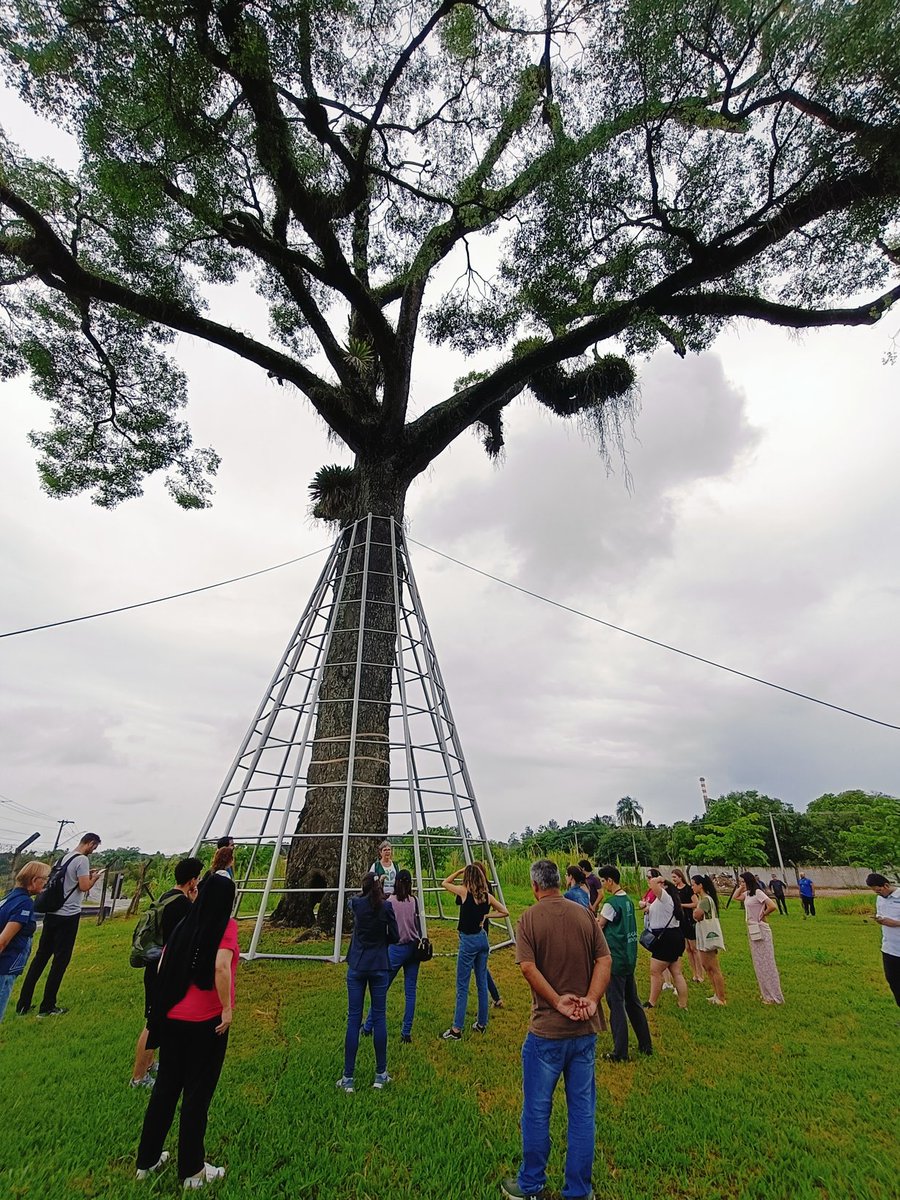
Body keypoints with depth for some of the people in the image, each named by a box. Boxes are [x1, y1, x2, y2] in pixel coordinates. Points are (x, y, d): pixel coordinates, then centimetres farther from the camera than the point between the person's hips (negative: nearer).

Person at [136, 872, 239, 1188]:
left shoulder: (184, 924, 1)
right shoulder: (226, 925, -16)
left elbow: (162, 966, 5)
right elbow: (221, 966, -29)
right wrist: (227, 1009, -17)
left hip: (172, 1017, 6)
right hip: (206, 1021, -5)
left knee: (165, 1086, 23)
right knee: (198, 1092, 12)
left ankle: (147, 1160, 38)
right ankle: (192, 1170, 28)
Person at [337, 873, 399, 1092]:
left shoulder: (356, 904, -7)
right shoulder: (387, 907, -11)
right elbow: (395, 938, -3)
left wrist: (369, 886, 30)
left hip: (356, 967, 1)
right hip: (379, 967, -1)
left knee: (353, 1019, 7)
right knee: (379, 1018, 10)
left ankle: (348, 1078, 12)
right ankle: (381, 1074, 20)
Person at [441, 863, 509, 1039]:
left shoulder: (464, 891, -15)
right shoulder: (487, 895, -1)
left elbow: (444, 883, -1)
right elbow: (505, 912, 6)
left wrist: (459, 870, 1)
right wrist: (485, 915, 5)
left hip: (468, 940, -5)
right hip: (482, 939, 5)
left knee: (462, 987, 2)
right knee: (482, 983, 16)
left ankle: (456, 1030, 8)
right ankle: (482, 1023, 26)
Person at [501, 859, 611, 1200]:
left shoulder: (529, 917, -12)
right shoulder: (585, 914, -2)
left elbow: (527, 967, -20)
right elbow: (605, 960, -6)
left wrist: (557, 1001, -16)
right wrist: (591, 999, -13)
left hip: (546, 1030, -3)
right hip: (585, 1029, 3)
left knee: (537, 1110, 16)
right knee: (582, 1111, 17)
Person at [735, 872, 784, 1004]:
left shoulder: (757, 892, -18)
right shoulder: (747, 894, 8)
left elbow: (772, 906, -27)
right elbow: (735, 897, 19)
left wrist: (763, 915, -11)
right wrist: (741, 887, 8)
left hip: (760, 930, -9)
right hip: (752, 930, 9)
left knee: (766, 963, 1)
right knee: (759, 963, 16)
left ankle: (774, 996, 12)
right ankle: (767, 994, 26)